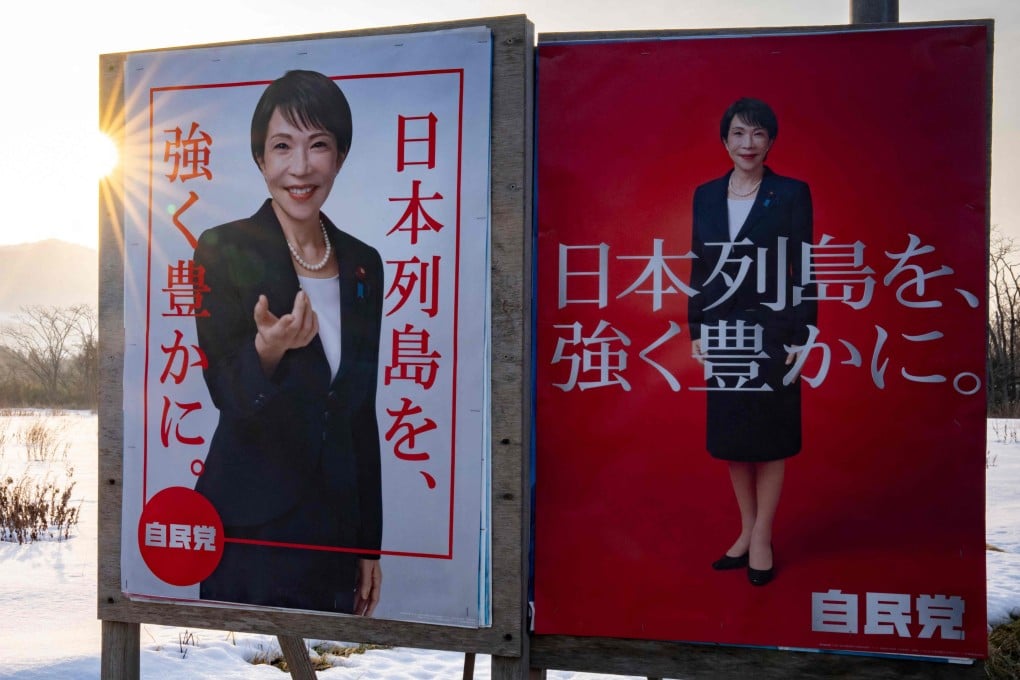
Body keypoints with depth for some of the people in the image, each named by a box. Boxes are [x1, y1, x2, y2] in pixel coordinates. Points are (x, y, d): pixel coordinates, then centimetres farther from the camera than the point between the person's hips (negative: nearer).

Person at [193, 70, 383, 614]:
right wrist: (267, 351, -33)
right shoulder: (224, 250, -8)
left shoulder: (363, 264, 4)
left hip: (336, 528, 4)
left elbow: (361, 412, 8)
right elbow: (226, 394, -10)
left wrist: (370, 544, 9)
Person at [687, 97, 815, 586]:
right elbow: (699, 267, 9)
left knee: (771, 439, 6)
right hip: (723, 332, 4)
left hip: (772, 332, -4)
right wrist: (697, 331, 5)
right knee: (731, 438, 12)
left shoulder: (791, 193, -3)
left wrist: (799, 337, -10)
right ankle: (747, 530, 27)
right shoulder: (706, 196, 7)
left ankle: (762, 538, 19)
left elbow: (803, 269, -5)